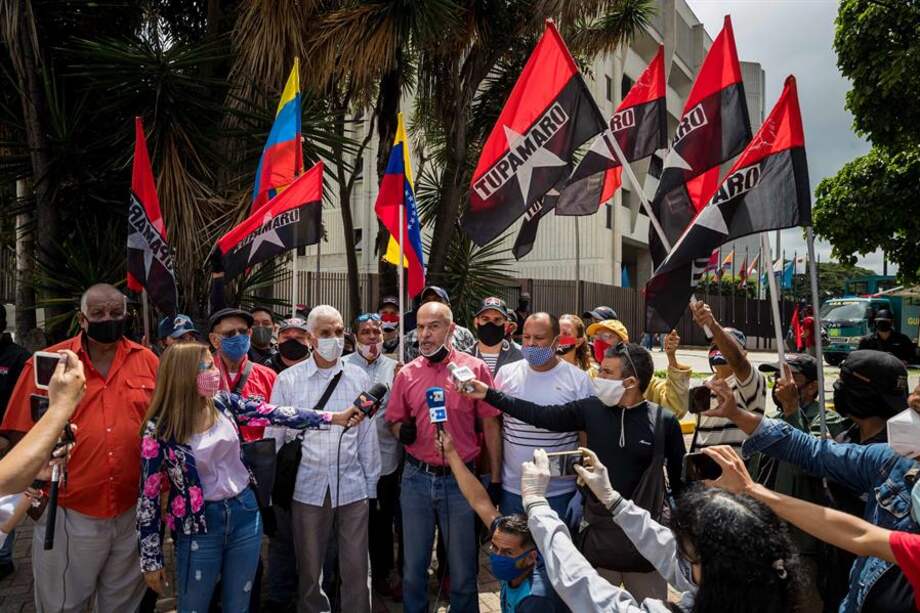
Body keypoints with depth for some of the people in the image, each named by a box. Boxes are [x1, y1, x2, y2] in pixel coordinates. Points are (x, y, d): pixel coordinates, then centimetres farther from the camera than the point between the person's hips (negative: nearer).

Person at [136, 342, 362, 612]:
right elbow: (148, 496, -9)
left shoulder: (224, 402, -3)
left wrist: (335, 417, -9)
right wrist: (151, 560, -6)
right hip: (199, 526, -4)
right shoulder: (159, 430, -14)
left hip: (245, 513, 4)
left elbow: (276, 414, -4)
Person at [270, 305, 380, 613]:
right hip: (308, 487, 0)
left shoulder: (359, 378, 3)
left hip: (353, 487, 1)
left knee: (357, 569, 7)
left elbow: (368, 435, 6)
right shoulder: (288, 380, -1)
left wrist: (371, 484, 7)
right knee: (309, 569, 14)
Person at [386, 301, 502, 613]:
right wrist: (403, 430, -11)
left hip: (461, 481, -2)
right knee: (413, 569, 15)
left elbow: (491, 426, -2)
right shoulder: (406, 374, 3)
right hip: (416, 479, 2)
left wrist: (495, 479, -3)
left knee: (463, 573, 12)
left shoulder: (475, 369, -5)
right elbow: (394, 420, 12)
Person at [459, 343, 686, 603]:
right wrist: (489, 394, -7)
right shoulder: (592, 408, -4)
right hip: (599, 532, 2)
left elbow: (680, 477, -1)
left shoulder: (664, 421, -10)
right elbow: (541, 415, -3)